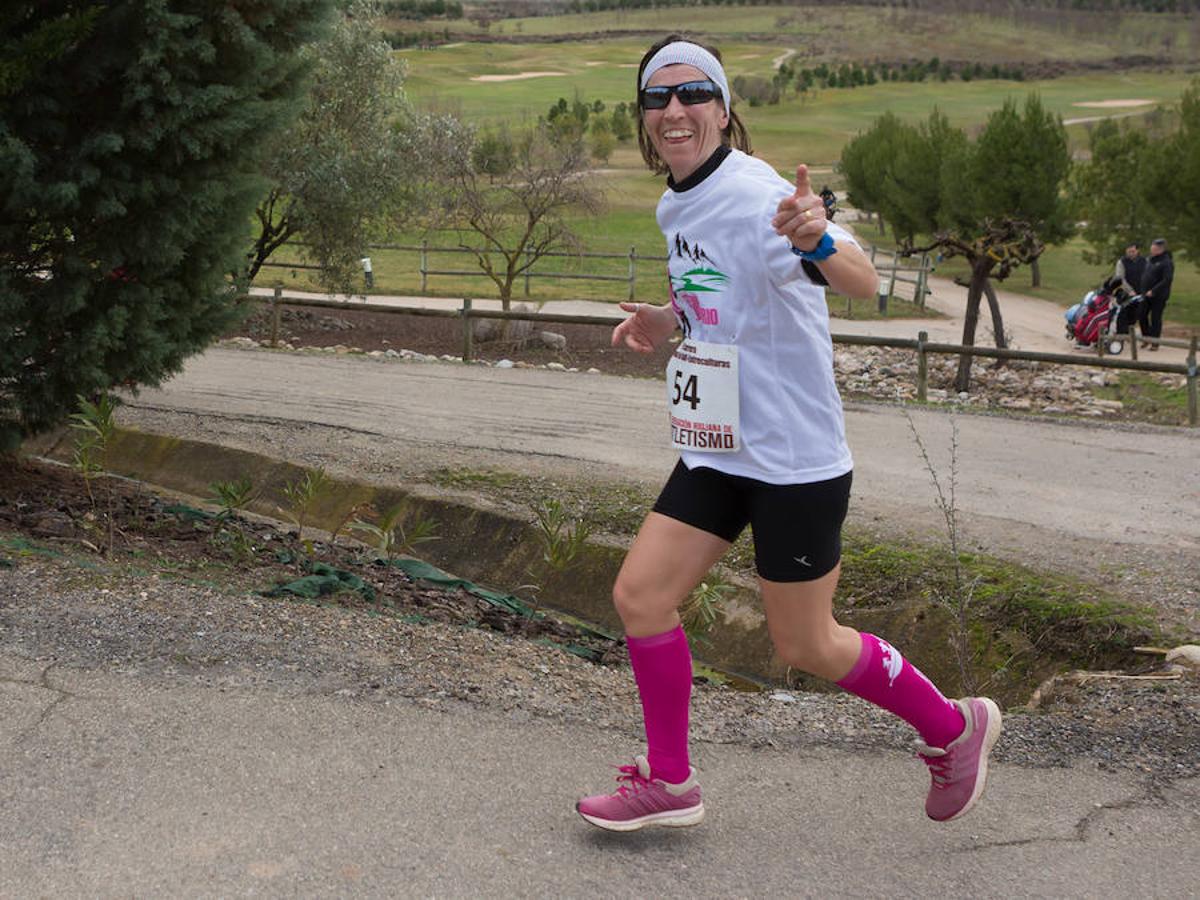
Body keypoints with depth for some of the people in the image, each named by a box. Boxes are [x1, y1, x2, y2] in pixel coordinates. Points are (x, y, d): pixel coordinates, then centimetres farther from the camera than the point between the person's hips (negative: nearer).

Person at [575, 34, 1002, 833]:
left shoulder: (753, 194, -19)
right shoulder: (677, 206, 7)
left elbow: (862, 284, -35)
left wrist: (819, 242, -56)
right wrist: (671, 322, 5)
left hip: (793, 456, -8)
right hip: (717, 449, 8)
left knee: (806, 647, 3)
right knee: (640, 595, 4)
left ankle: (956, 728, 26)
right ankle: (669, 782, 20)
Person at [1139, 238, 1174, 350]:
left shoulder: (1167, 262, -13)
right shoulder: (1151, 260, 13)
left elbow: (1167, 280, -21)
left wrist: (1153, 291, -23)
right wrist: (1143, 290, 12)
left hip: (1158, 296, -7)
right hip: (1146, 295, 7)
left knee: (1155, 318, -2)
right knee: (1142, 316, 6)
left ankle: (1155, 343, 6)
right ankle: (1146, 338, 22)